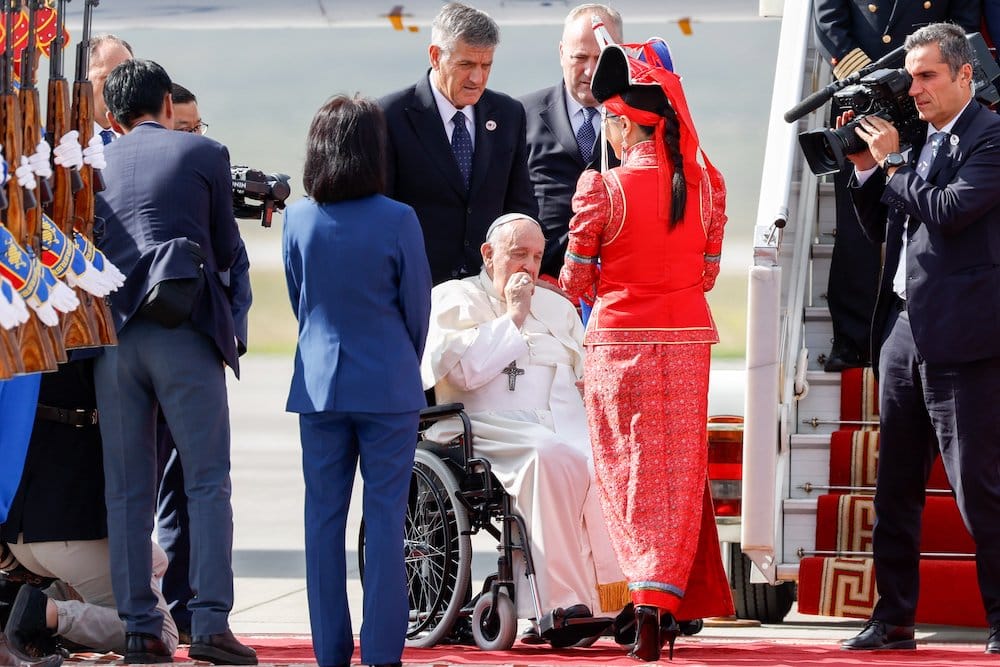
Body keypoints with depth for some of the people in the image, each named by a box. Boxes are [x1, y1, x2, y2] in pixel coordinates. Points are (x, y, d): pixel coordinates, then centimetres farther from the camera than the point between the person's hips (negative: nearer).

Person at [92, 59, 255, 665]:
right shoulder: (205, 153, 5)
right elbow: (227, 250, 12)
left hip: (111, 332, 3)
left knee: (127, 491, 7)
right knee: (209, 483, 0)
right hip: (184, 333, -3)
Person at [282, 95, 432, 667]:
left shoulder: (298, 219, -3)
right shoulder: (397, 221, -11)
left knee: (324, 518, 7)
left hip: (319, 383, 3)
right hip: (388, 384, -3)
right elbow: (417, 307, -2)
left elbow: (298, 300, 9)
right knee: (385, 518, 2)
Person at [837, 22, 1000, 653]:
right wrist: (867, 168, 8)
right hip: (904, 329, 8)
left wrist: (893, 161, -9)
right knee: (895, 488, 10)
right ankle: (893, 619, 16)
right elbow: (883, 229, 21)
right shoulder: (922, 144, 16)